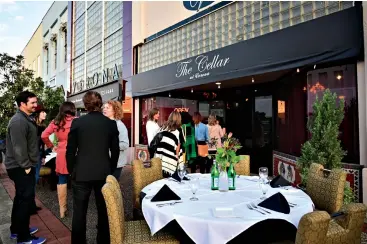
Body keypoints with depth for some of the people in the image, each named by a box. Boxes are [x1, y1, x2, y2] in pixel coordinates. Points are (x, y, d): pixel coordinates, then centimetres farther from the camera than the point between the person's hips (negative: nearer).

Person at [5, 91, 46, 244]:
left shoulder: (27, 119, 13)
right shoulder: (19, 121, -19)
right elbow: (19, 147, -24)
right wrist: (26, 166, -19)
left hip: (23, 166, 10)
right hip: (21, 168, -10)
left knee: (20, 198, 18)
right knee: (26, 199, -4)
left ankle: (16, 230, 32)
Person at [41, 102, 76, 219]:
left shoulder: (55, 122, 3)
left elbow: (44, 136, 3)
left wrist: (51, 146, 14)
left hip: (61, 155, 4)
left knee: (62, 181, 13)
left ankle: (62, 209, 22)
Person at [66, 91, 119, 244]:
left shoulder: (77, 122, -7)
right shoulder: (111, 123, -3)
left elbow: (70, 150, -3)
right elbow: (115, 151, 2)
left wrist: (71, 170, 10)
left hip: (81, 173, -1)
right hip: (104, 173, 2)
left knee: (79, 211, 10)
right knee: (104, 210, 14)